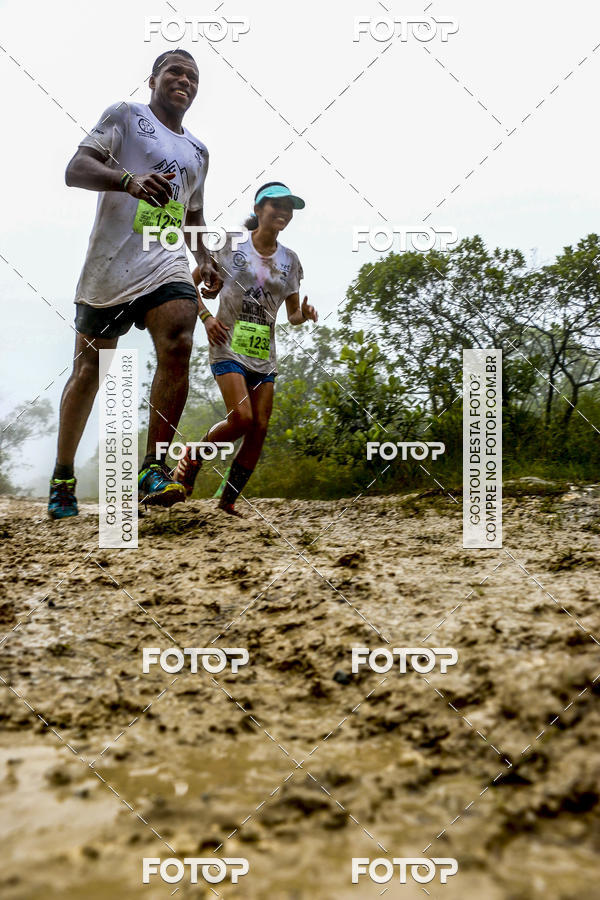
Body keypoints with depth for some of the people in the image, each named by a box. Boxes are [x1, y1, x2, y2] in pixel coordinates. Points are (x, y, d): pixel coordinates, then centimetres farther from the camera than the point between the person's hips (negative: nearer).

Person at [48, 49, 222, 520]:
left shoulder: (198, 151, 23)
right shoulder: (125, 116, 7)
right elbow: (76, 169, -7)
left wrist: (204, 260, 13)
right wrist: (130, 180, -25)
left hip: (167, 262, 4)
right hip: (111, 263, -3)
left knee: (178, 346, -24)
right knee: (90, 368, 3)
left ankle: (153, 469, -21)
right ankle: (63, 478, 16)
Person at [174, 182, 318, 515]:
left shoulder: (289, 259, 10)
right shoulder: (231, 244, 0)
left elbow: (293, 315, 13)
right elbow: (192, 282, 7)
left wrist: (304, 314, -10)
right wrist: (206, 316, -9)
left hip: (264, 353, 5)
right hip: (229, 346, -4)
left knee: (260, 427, -3)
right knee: (241, 418, -20)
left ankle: (228, 500, 10)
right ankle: (194, 455, 9)